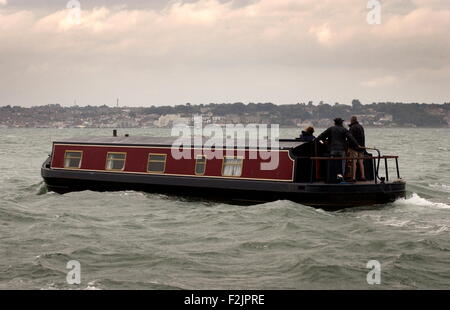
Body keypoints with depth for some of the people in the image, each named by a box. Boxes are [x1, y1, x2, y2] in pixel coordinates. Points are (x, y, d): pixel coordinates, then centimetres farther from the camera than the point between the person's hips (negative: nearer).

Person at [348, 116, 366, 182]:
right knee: (361, 162, 11)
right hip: (361, 147, 7)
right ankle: (363, 176, 12)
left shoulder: (352, 127, -10)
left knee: (354, 162, -8)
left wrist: (349, 148, -14)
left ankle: (354, 177, -12)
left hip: (354, 147, -7)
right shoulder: (361, 127, 14)